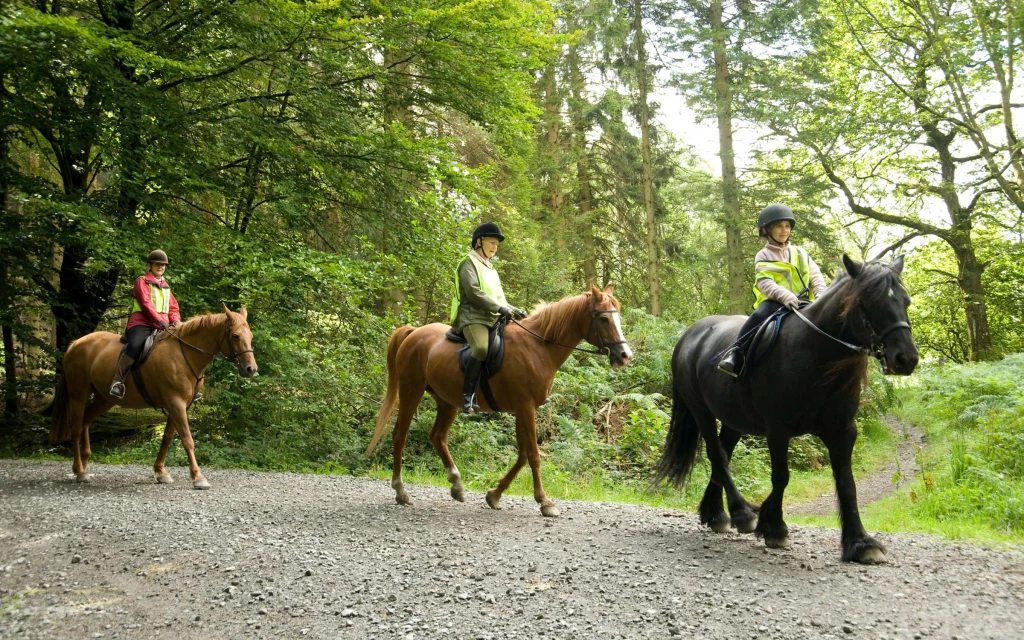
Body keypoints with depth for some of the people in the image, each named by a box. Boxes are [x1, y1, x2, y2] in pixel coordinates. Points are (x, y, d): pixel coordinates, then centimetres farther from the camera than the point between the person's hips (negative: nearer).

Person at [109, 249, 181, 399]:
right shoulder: (142, 282, 5)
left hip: (164, 326, 7)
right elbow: (146, 304, -10)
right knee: (135, 345, -35)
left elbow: (173, 307, 19)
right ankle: (117, 382, -32)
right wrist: (160, 321, -22)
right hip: (142, 323, -7)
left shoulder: (166, 286, 24)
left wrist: (175, 321, -4)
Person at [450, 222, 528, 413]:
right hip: (473, 317, -9)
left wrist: (514, 311, 7)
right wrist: (500, 308, -20)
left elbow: (499, 299, 26)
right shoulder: (469, 263, 0)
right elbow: (473, 293, -15)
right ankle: (468, 393, -29)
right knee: (482, 348, -35)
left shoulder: (490, 269, 26)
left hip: (494, 319, 9)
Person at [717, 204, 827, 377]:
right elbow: (765, 283, -10)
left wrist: (821, 296, -9)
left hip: (803, 303, 4)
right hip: (775, 303, -4)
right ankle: (734, 354, -35)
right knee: (760, 315, -35)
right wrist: (785, 295, -28)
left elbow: (816, 276, 13)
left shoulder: (800, 253, 20)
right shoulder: (763, 256, 7)